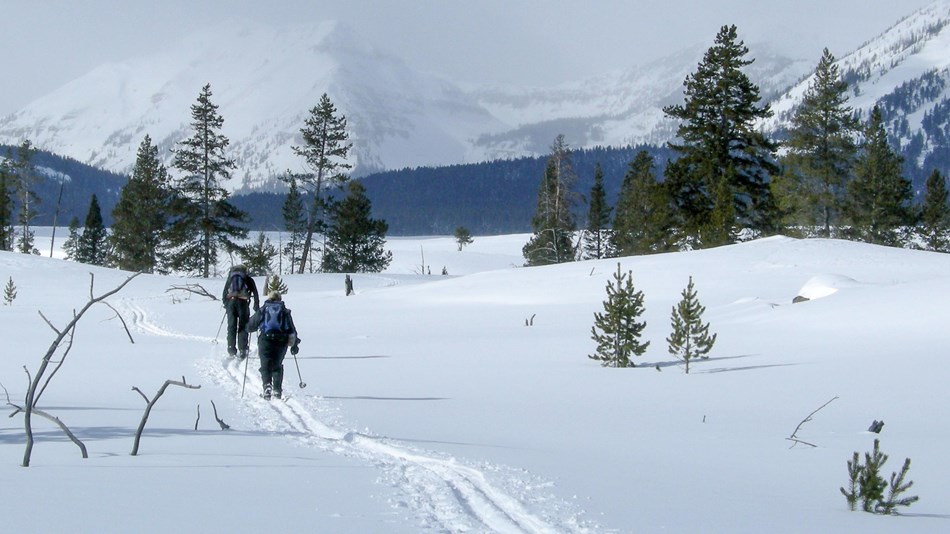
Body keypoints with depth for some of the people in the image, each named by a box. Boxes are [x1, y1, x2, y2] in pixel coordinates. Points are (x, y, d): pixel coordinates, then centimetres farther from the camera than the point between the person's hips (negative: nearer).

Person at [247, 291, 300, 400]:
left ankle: (267, 385, -24)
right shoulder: (285, 311, 16)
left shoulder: (263, 310, 12)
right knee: (277, 365, 18)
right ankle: (277, 389, 5)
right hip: (282, 340, 2)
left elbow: (250, 326, 13)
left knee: (266, 365, 1)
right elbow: (292, 329, 14)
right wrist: (295, 344, 20)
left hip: (265, 339, -2)